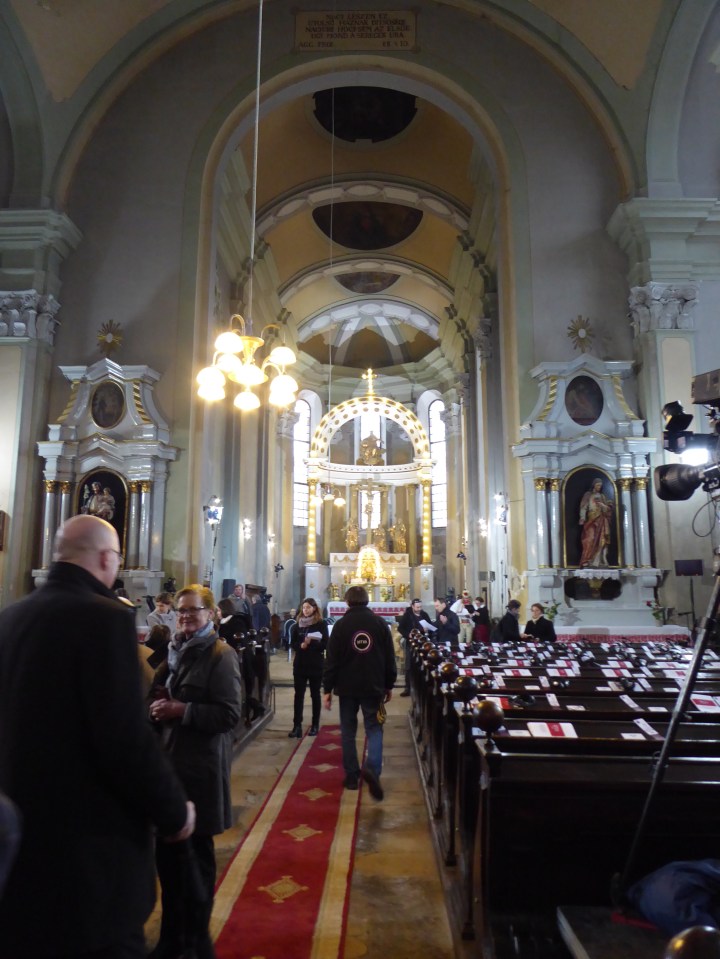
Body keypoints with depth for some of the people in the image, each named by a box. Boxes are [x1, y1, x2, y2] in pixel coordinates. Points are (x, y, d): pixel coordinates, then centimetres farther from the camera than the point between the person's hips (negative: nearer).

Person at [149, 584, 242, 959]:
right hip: (168, 761, 6)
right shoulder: (175, 649, 8)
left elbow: (229, 714, -18)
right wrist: (158, 707, -1)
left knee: (197, 854, 9)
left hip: (201, 767, -6)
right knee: (167, 851, 15)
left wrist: (180, 711, -21)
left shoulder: (220, 655, -12)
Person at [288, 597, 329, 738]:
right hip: (300, 664, 3)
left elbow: (324, 645, -10)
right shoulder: (298, 624, 6)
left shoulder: (321, 624, -4)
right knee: (298, 695, 1)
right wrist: (302, 645, -17)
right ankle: (297, 726, 3)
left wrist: (309, 644, -24)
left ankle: (315, 725, 17)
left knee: (315, 694, 8)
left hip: (316, 665, -3)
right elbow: (293, 643, 3)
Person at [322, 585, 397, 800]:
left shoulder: (341, 624, -5)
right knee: (374, 728, 6)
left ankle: (351, 776, 15)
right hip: (373, 686, 1)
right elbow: (389, 657, 3)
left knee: (348, 731, 11)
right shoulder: (380, 623, 0)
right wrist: (389, 685, 11)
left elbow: (332, 659, -6)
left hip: (347, 686, 0)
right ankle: (372, 768, -16)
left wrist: (327, 689, 0)